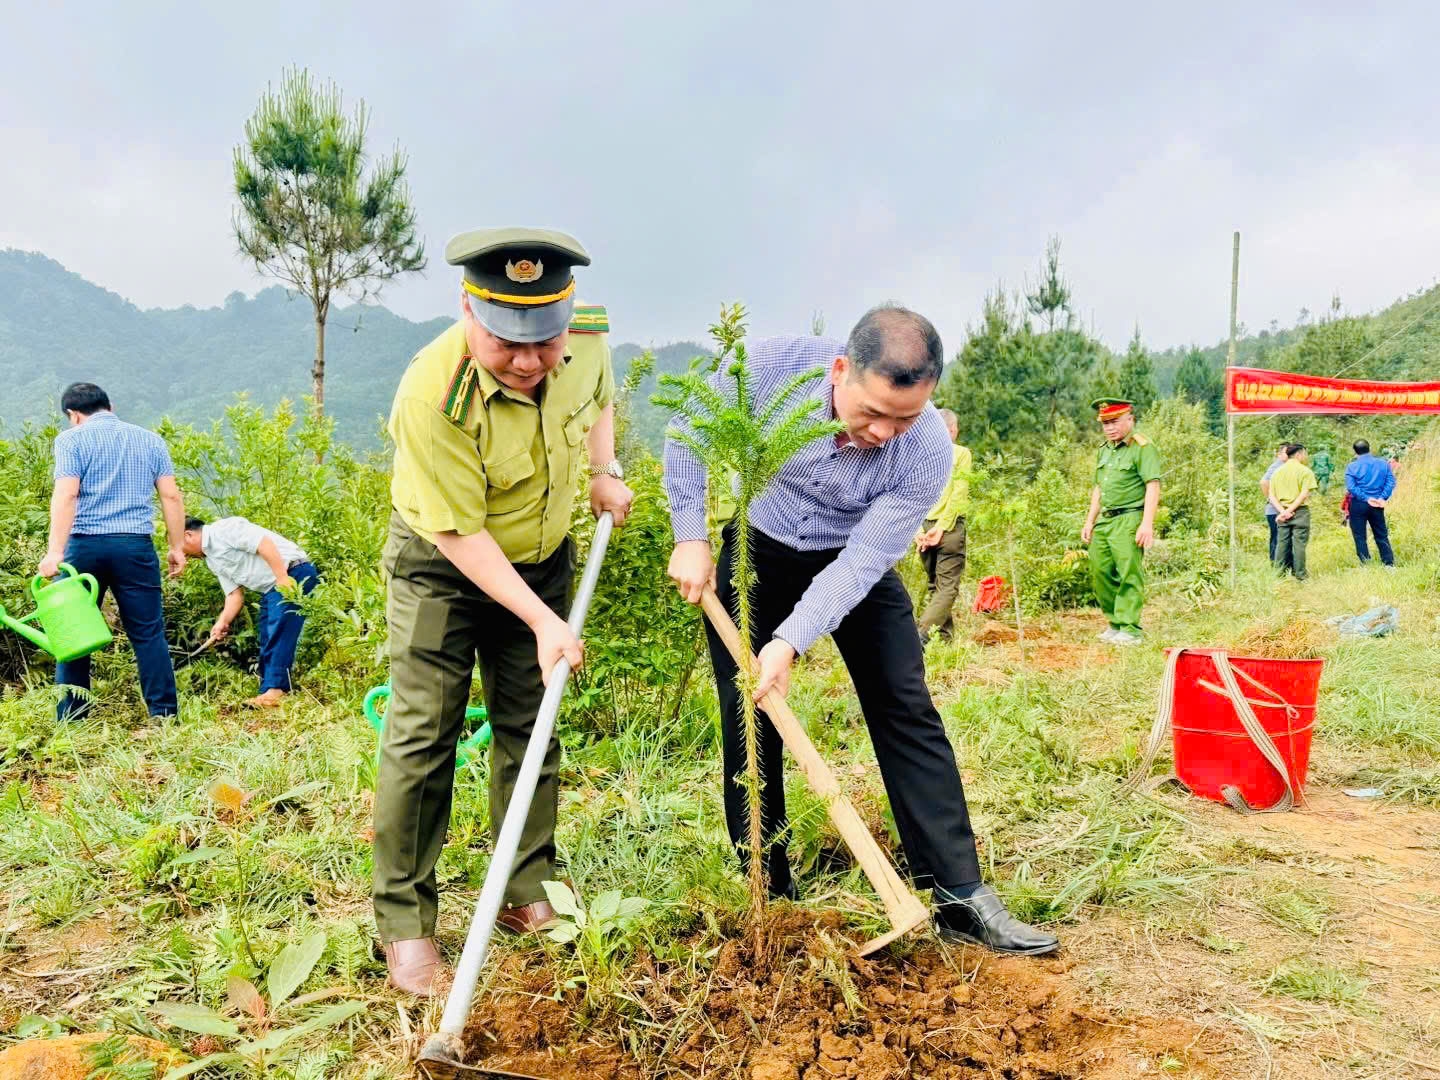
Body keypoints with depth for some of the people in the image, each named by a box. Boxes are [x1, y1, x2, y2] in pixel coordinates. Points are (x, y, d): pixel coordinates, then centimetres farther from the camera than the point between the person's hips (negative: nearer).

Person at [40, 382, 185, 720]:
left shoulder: (72, 439, 3)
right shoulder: (150, 439, 13)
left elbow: (66, 495, -10)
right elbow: (171, 496, 7)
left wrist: (54, 552, -16)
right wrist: (176, 547, 11)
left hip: (85, 544, -2)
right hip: (136, 545, 2)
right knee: (148, 633, 4)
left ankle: (71, 719, 11)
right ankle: (164, 714, 3)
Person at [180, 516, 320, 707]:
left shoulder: (223, 529, -9)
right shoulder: (212, 560, 19)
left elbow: (264, 544, -20)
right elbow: (235, 593, 13)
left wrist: (283, 578, -25)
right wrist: (222, 623, -1)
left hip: (292, 574, -10)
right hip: (270, 590, 10)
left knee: (279, 636, -17)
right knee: (267, 643, 7)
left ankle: (276, 690, -20)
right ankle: (268, 694, 9)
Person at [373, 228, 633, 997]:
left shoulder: (587, 342, -17)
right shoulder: (433, 394, -33)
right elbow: (459, 532, -26)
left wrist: (604, 471, -3)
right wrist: (543, 621, -26)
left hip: (540, 558, 5)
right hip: (441, 565, -4)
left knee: (530, 727, 8)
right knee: (422, 734, -7)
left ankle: (527, 897, 21)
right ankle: (404, 924, 6)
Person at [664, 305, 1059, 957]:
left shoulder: (928, 453, -29)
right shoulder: (772, 366, -28)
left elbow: (858, 567, -26)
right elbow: (688, 433, -11)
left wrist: (791, 642, -36)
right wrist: (692, 539, -17)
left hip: (852, 563, 0)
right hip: (754, 551, 0)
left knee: (908, 713, -6)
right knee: (749, 723, -1)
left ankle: (960, 901, 2)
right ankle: (771, 897, 13)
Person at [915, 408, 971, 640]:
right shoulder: (961, 453, -1)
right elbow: (958, 493, -9)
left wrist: (918, 529, -5)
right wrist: (942, 527, -11)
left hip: (924, 527, 4)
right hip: (949, 526, -4)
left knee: (935, 585, 15)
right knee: (947, 587, -5)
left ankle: (945, 638, 17)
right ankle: (921, 635, -22)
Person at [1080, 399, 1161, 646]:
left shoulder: (1143, 448, -7)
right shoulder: (1105, 449, 19)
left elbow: (1153, 486, -14)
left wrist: (1147, 524, -21)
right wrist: (1090, 521, 21)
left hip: (1129, 520, -8)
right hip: (1104, 520, 8)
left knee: (1129, 576, -7)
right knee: (1100, 573, 9)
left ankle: (1130, 630, -3)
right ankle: (1115, 623, 20)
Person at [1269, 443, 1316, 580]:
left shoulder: (1278, 471, 10)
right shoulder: (1305, 471, -5)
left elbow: (1272, 496, 3)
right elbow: (1305, 494, -15)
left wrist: (1283, 511, -6)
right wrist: (1290, 510, -14)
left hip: (1282, 513, 5)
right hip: (1300, 512, -4)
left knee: (1282, 543, 9)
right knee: (1299, 544, 0)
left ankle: (1280, 573, 12)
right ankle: (1300, 575, 3)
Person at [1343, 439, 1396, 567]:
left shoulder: (1352, 467, -6)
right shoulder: (1383, 464, 5)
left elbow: (1351, 487, -16)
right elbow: (1391, 482, -4)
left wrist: (1366, 498, -13)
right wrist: (1383, 497, -9)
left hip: (1358, 505, -3)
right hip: (1377, 505, 3)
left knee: (1360, 537, 4)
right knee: (1382, 536, 14)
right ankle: (1389, 563, 15)